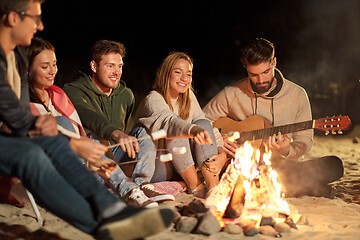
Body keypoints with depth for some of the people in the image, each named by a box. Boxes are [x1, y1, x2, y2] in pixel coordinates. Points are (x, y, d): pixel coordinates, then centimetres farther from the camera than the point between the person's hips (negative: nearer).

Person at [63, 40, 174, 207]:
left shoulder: (126, 95, 14)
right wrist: (116, 134, -48)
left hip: (114, 156, 5)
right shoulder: (73, 90, -8)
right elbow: (90, 118, -31)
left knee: (142, 132, -15)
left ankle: (142, 183, -41)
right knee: (92, 138, -35)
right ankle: (127, 189, -55)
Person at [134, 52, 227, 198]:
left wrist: (222, 154, -20)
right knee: (174, 131, -28)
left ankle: (213, 186, -26)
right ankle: (195, 186, -26)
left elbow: (207, 128, 0)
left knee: (203, 123, -14)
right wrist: (193, 131, -61)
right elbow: (167, 121, -39)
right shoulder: (153, 100, -17)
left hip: (180, 168, 6)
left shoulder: (188, 98, 5)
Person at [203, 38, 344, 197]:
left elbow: (305, 140, 4)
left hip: (284, 167, 0)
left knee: (334, 165, -25)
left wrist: (286, 151, -18)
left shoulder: (297, 94, 1)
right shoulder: (231, 94, 0)